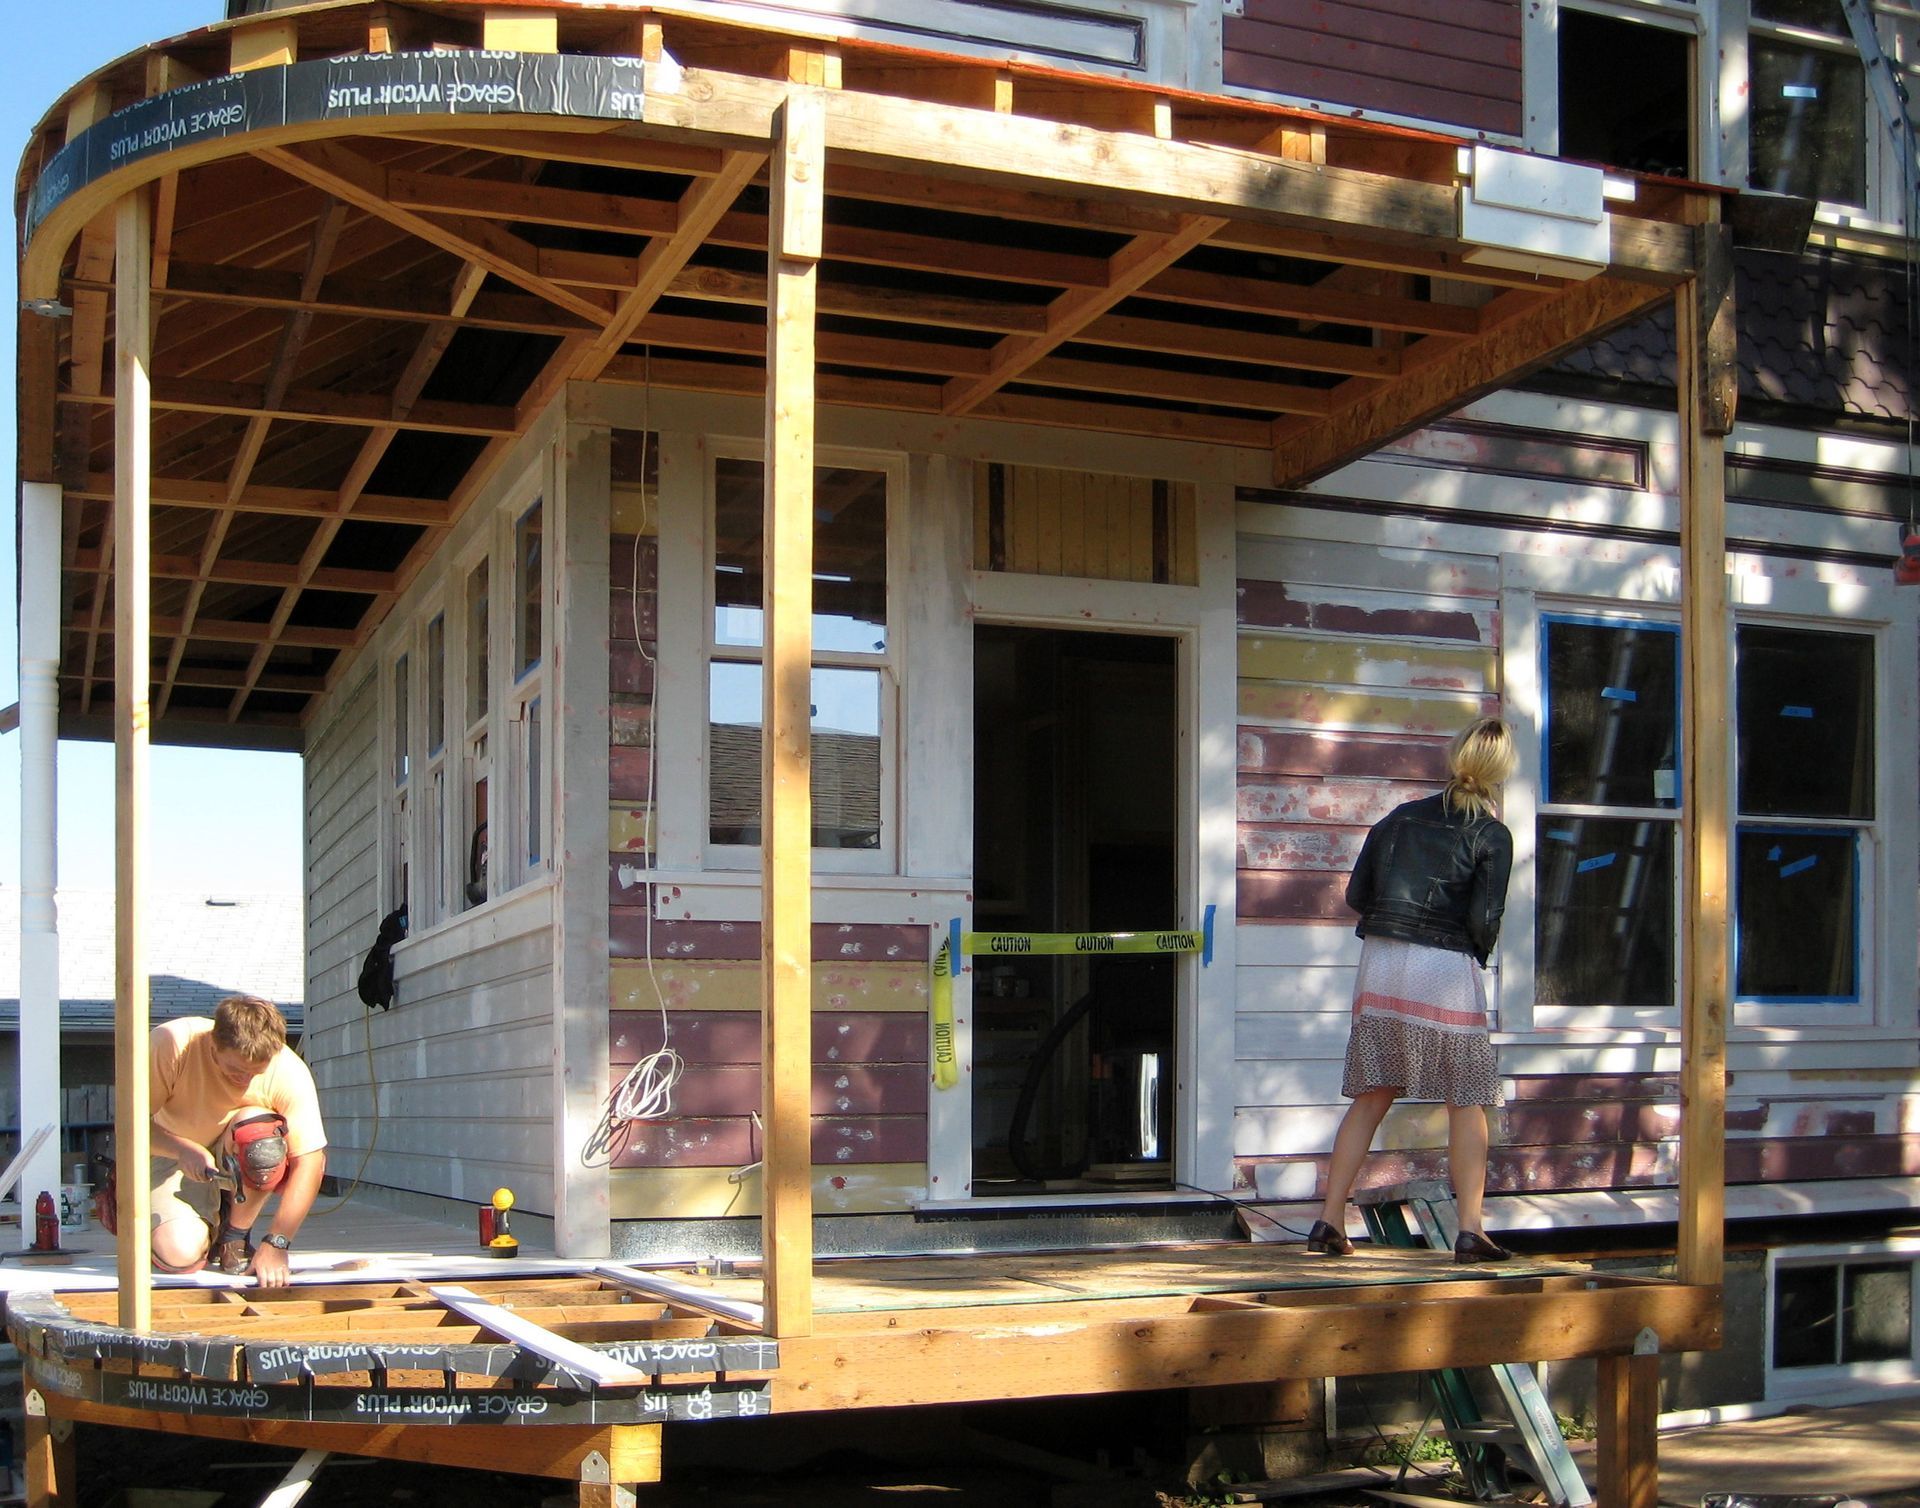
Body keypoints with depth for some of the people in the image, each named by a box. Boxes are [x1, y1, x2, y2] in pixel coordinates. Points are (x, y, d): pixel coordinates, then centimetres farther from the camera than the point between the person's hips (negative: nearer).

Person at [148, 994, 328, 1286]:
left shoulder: (289, 1072, -28)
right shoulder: (171, 1044, -30)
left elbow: (310, 1162, -29)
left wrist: (276, 1243, -35)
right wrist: (185, 1149, -42)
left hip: (240, 1159, 1)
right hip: (172, 1151, 0)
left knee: (258, 1131, -36)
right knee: (180, 1254, -26)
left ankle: (236, 1234, -10)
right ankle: (209, 1225, 12)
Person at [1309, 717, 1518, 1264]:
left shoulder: (1401, 817, 11)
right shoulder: (1492, 836, -2)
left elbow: (1355, 894, 9)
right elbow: (1484, 920, -9)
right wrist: (1478, 953, 11)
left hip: (1380, 962, 5)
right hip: (1446, 969, -4)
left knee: (1371, 1098, 10)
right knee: (1467, 1101, 6)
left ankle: (1330, 1221, 8)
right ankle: (1470, 1229, 2)